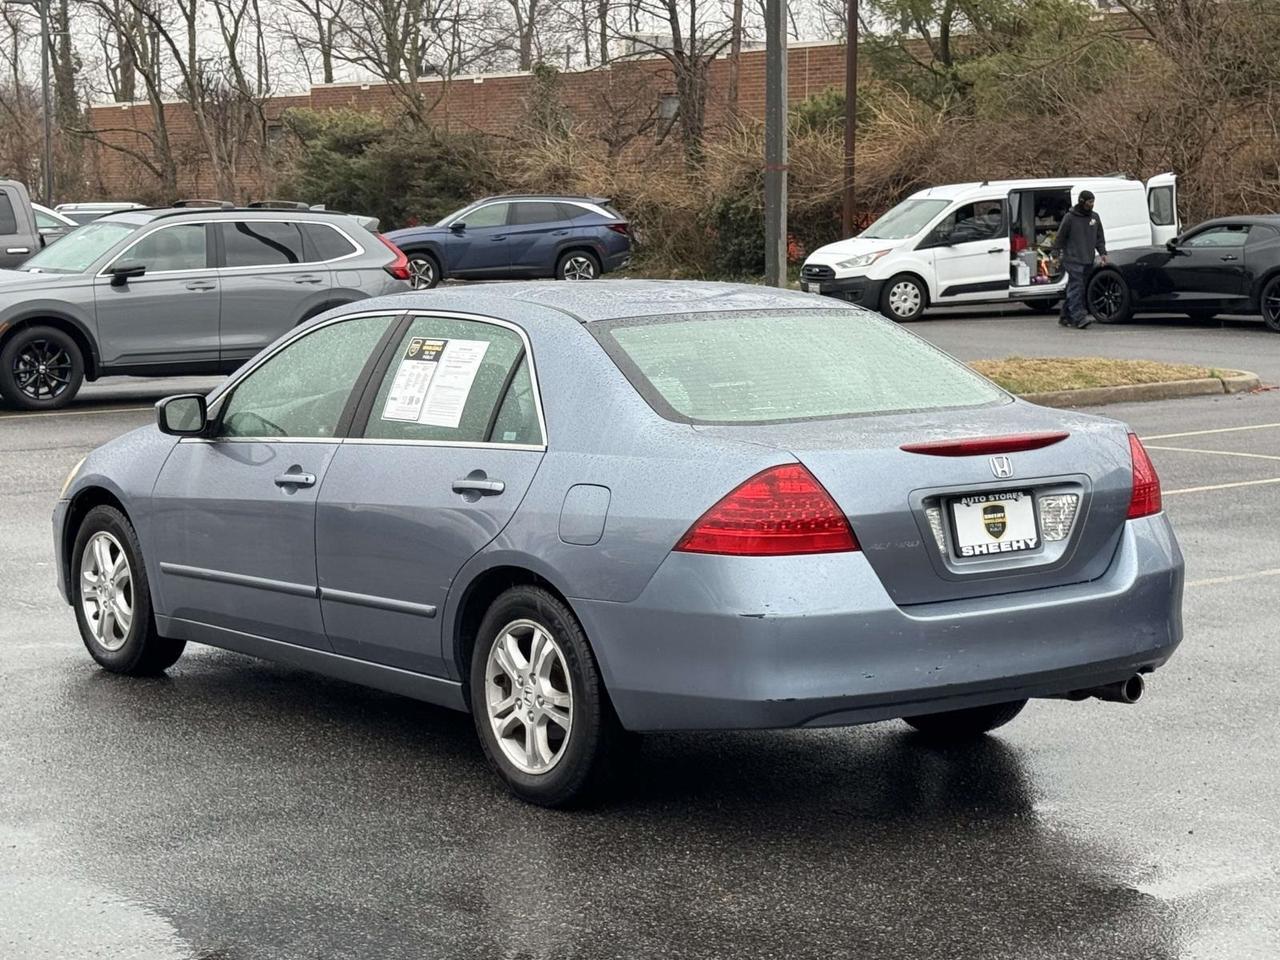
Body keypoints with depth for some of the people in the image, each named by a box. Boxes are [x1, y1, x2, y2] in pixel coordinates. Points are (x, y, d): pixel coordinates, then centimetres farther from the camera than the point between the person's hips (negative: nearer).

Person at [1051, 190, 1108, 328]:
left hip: (1088, 260, 6)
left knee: (1076, 290, 6)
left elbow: (1099, 238, 19)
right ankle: (1079, 317, -23)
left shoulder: (1095, 217, 14)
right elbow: (1060, 238, 0)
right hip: (1073, 259, -6)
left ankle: (1066, 316, 13)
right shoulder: (1070, 217, -3)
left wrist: (1102, 252, 6)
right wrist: (1055, 254, -4)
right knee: (1076, 287, -15)